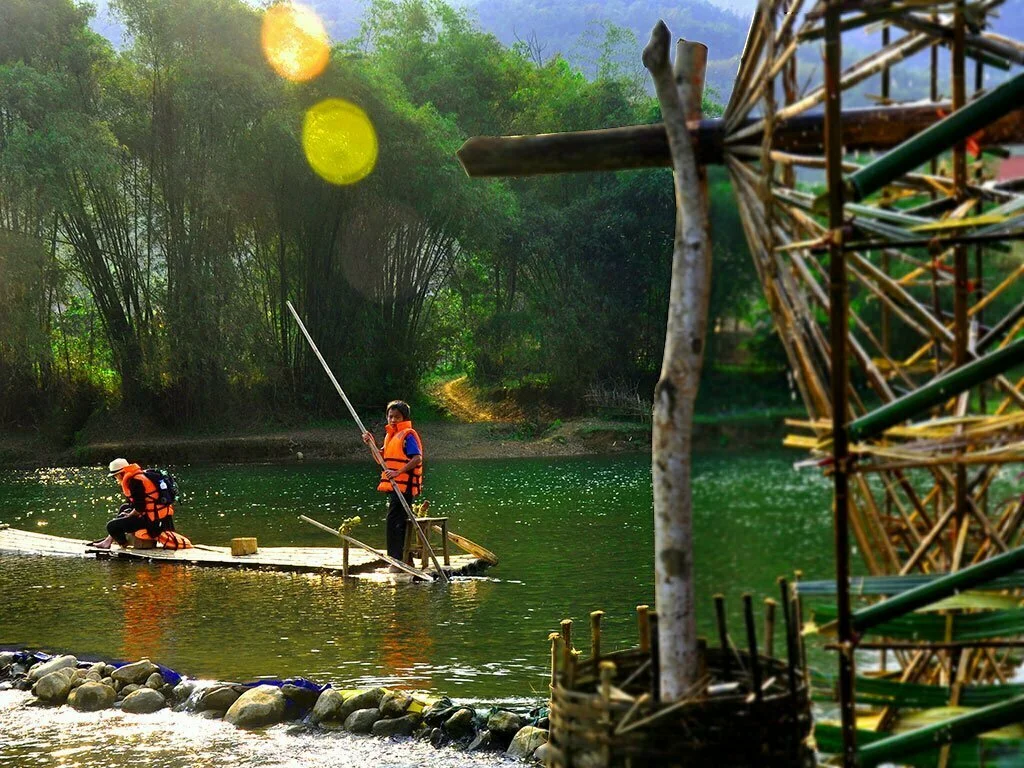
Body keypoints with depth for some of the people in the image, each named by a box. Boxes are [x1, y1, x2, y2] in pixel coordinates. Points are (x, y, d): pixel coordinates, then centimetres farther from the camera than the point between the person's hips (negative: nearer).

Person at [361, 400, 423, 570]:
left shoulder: (408, 435, -10)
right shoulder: (390, 435, 17)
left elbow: (417, 458, -20)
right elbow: (383, 459, 22)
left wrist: (398, 472, -27)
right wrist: (372, 444, 7)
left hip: (403, 485, -9)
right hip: (393, 486, 10)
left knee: (393, 521, -13)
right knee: (399, 523, 14)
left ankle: (397, 561, -12)